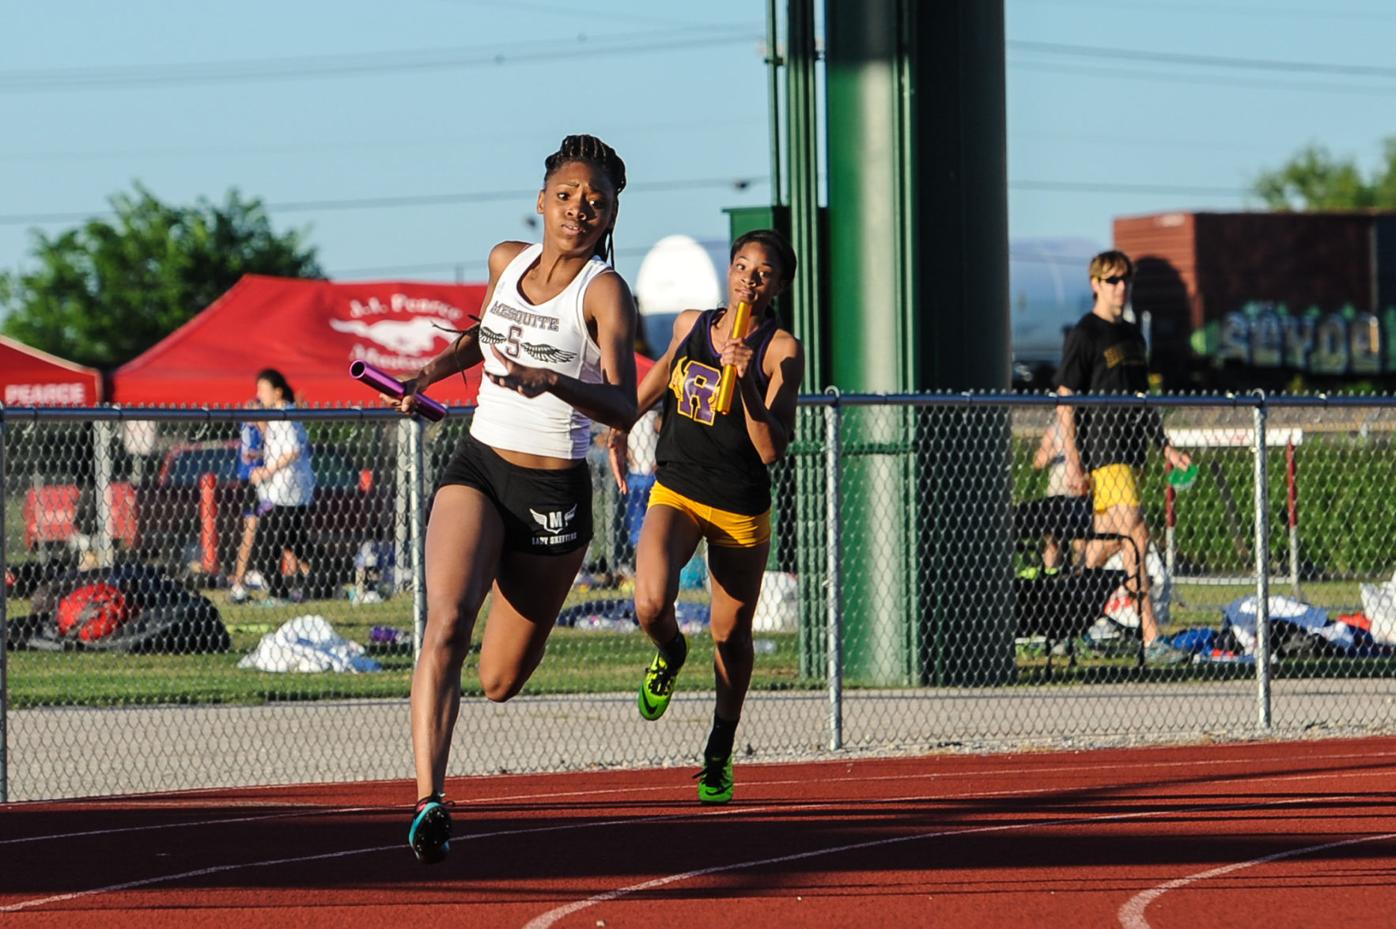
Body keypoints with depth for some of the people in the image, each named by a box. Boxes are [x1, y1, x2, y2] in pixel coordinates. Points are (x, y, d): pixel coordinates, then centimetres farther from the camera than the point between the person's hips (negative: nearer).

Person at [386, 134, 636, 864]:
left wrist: (549, 380, -41)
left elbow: (623, 408, -25)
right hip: (477, 470, 3)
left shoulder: (604, 291, -11)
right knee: (446, 625, -24)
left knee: (500, 681, 10)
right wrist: (431, 372, 14)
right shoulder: (506, 261, 4)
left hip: (555, 493, -3)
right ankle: (428, 799, -32)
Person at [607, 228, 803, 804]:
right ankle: (669, 654, 14)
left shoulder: (781, 351, -11)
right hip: (675, 492, 2)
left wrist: (746, 381, -30)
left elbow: (772, 450, -19)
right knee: (651, 605, -23)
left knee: (731, 636, 9)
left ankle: (719, 757, 29)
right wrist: (621, 426, 23)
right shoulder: (690, 324, 1)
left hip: (742, 510, -2)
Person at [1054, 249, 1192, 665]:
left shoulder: (1132, 335, 17)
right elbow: (1064, 402, -9)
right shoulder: (1084, 336, -7)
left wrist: (1166, 447, 21)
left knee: (1102, 547, 11)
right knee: (1136, 537, -17)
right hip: (1102, 455, -8)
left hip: (1130, 453, 8)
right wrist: (1073, 463, -15)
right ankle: (1151, 639, -22)